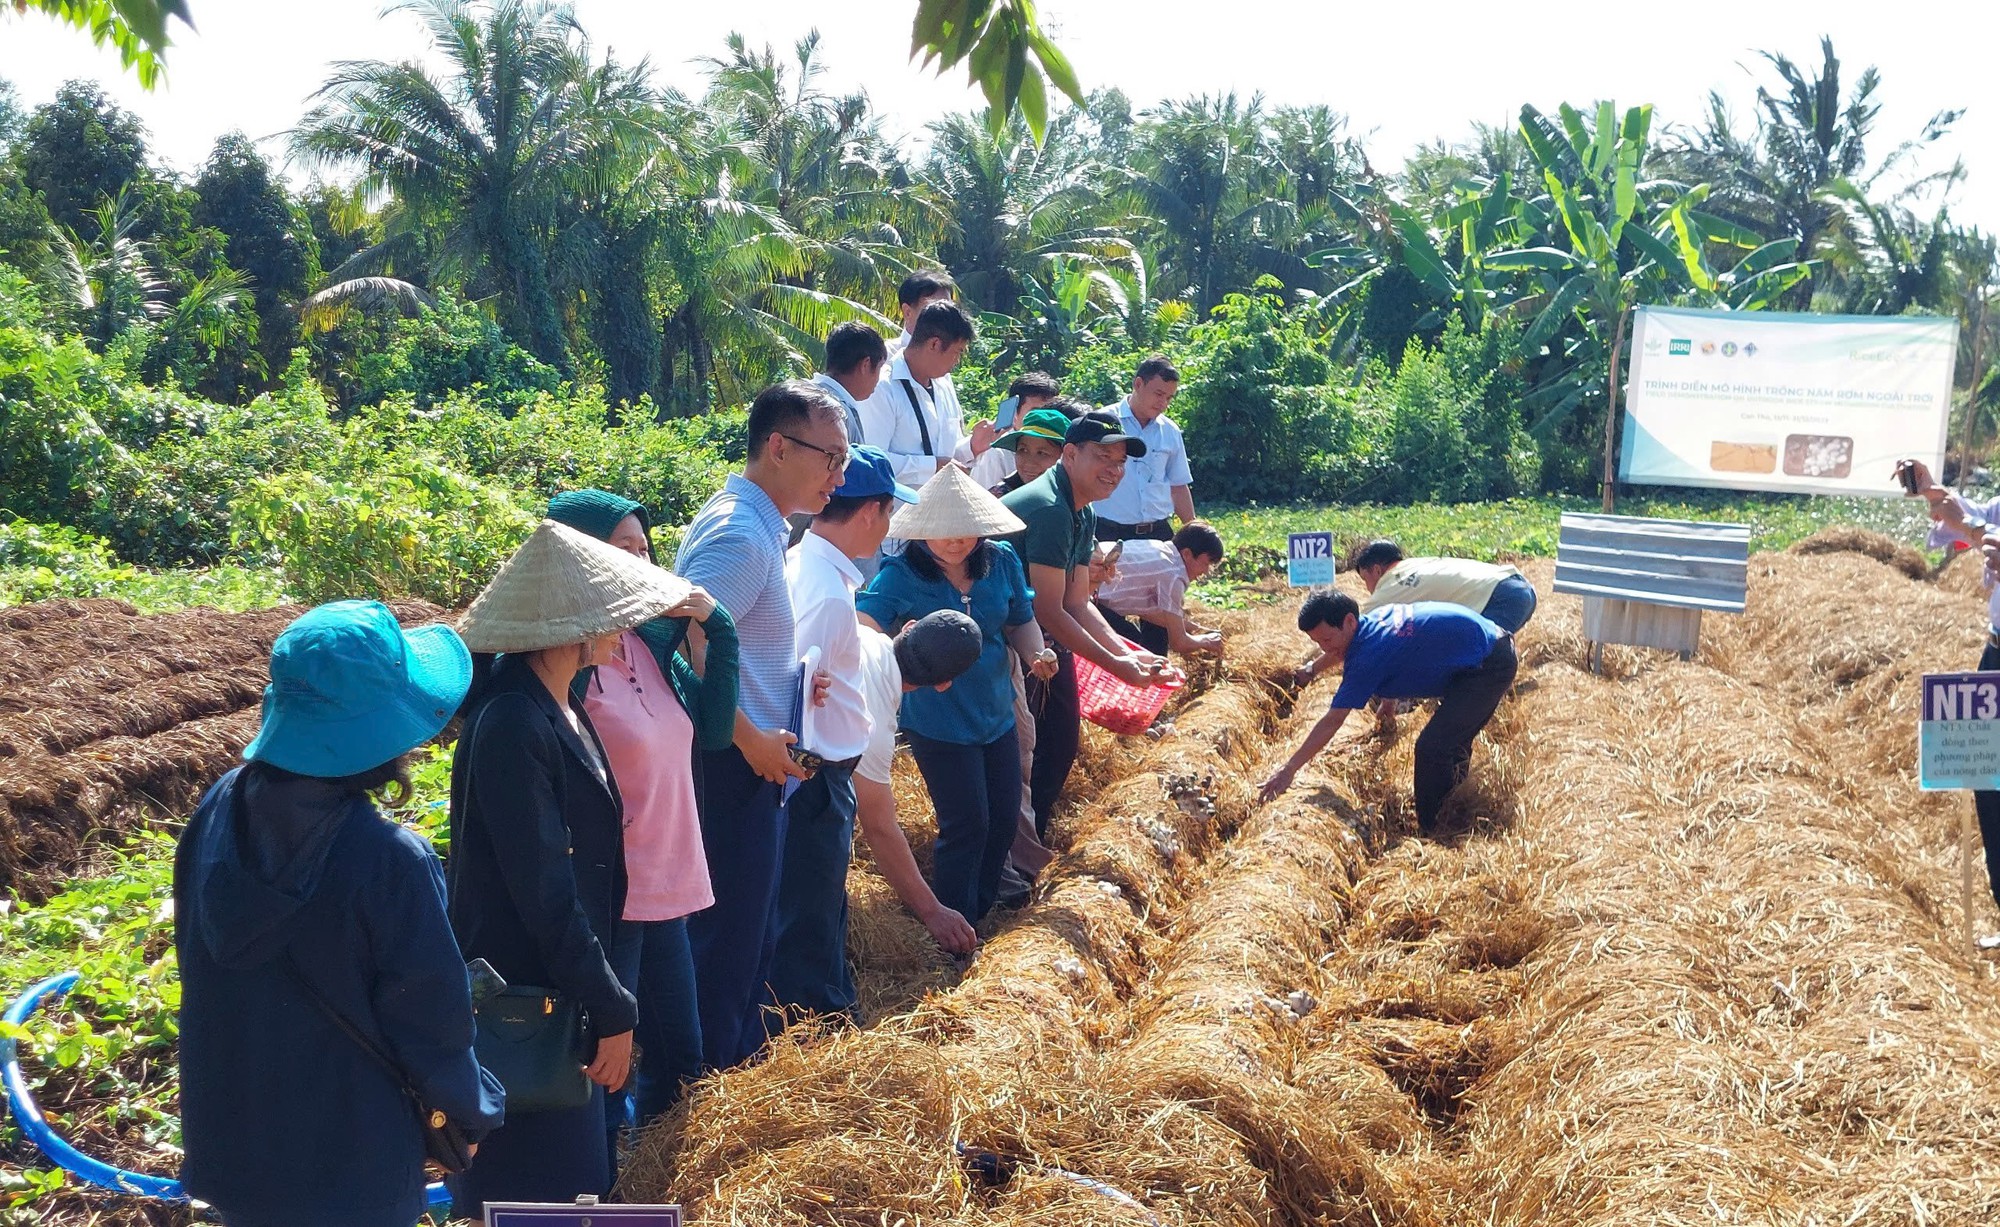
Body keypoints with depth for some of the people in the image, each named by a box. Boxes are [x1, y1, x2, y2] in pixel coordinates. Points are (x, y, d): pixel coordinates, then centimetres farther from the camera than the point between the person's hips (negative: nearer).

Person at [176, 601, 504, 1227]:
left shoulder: (218, 812, -10)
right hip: (347, 1174, -5)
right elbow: (432, 1023, -18)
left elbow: (202, 965, 5)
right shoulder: (390, 862, -28)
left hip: (227, 1144, 6)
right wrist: (476, 1111, 1)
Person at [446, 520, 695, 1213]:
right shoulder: (512, 725, -24)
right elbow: (542, 893, -23)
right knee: (534, 1190, 3)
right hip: (522, 998, -9)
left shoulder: (560, 705, 4)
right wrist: (612, 1010, -19)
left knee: (571, 1169, 19)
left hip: (562, 985, 9)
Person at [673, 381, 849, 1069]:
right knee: (727, 932, 1)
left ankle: (745, 1056, 33)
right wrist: (750, 740, -22)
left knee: (751, 927, 20)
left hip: (753, 765, 10)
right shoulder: (739, 534, -20)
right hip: (735, 770, -10)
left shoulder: (761, 526, 11)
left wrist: (799, 678, 8)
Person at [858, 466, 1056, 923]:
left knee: (1003, 819, 12)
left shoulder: (1002, 562, -3)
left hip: (995, 712, 6)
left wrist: (1036, 652, -11)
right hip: (938, 723, -5)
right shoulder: (902, 575, -16)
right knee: (967, 825, -3)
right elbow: (864, 625, -30)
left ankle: (980, 916, 33)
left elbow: (1021, 622, 11)